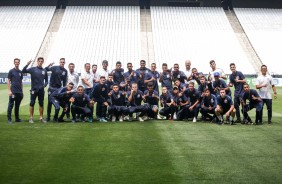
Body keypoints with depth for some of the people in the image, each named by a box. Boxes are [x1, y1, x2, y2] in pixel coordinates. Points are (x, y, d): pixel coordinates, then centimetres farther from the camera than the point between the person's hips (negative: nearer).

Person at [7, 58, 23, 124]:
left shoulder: (20, 72, 14)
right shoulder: (11, 71, 0)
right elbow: (8, 81, -2)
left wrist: (22, 91, 15)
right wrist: (9, 90, -10)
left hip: (19, 92, 5)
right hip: (13, 91, -5)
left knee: (17, 105, 11)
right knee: (10, 105, -4)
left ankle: (17, 118, 19)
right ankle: (9, 119, 0)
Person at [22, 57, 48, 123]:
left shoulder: (44, 71, 10)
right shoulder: (32, 69, 1)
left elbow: (46, 80, 16)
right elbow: (23, 71, -11)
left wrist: (45, 84, -2)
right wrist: (27, 65, -25)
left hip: (41, 90, 3)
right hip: (34, 89, -3)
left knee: (41, 104, 6)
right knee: (32, 103, -2)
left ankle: (41, 118, 13)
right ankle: (31, 118, 5)